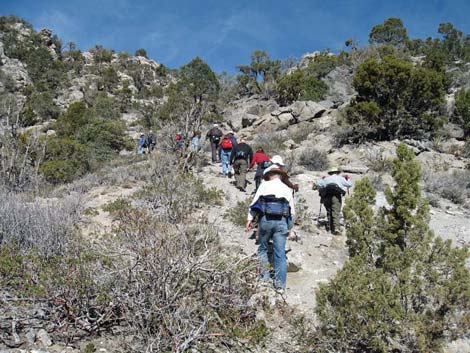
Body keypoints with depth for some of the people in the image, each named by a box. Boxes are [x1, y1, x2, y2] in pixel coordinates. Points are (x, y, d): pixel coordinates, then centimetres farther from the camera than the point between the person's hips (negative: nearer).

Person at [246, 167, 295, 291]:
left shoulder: (264, 185, 8)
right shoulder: (287, 189, 16)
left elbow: (255, 202, -1)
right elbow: (292, 211, 16)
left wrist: (249, 219, -2)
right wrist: (289, 227, 22)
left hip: (266, 219, -2)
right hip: (281, 222, 2)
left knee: (262, 248, 16)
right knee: (280, 253, 3)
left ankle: (264, 276, 12)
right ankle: (280, 284, 4)